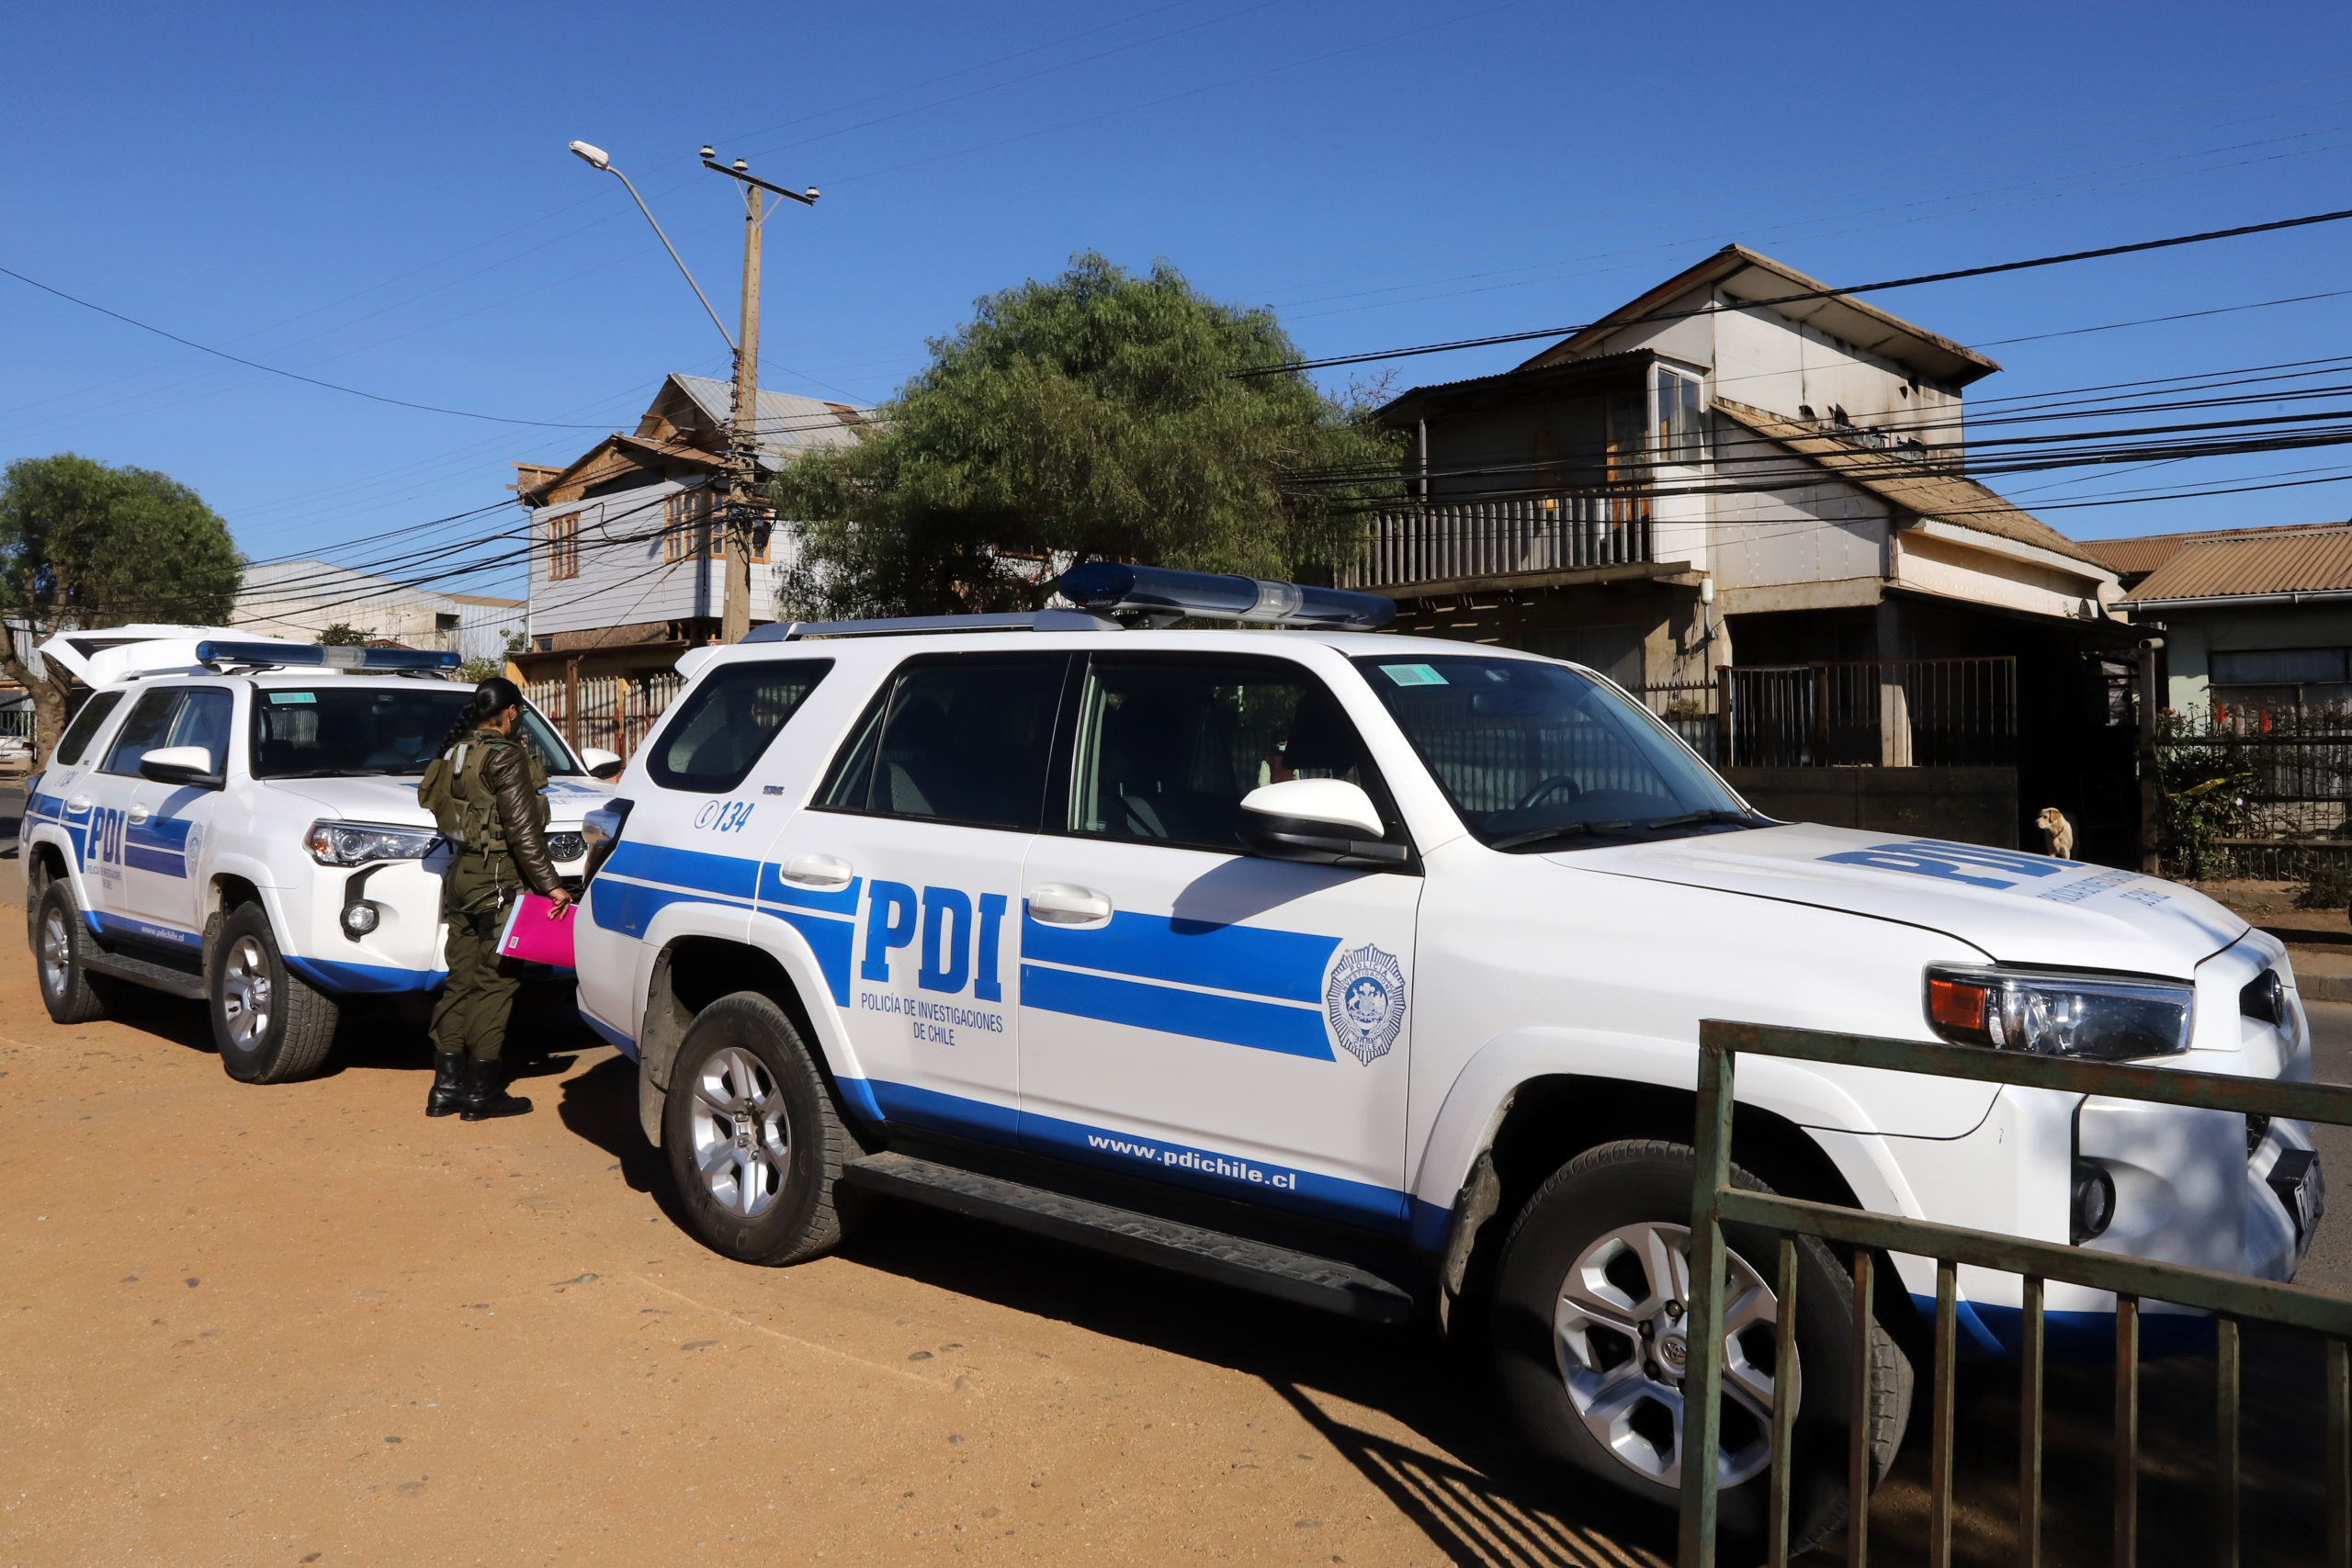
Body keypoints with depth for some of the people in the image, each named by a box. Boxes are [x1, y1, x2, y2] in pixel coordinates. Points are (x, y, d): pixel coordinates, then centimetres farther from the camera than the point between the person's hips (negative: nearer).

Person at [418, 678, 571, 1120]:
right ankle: (483, 1091, 2)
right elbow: (522, 828, -17)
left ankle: (446, 1086, 16)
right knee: (495, 982, -2)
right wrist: (549, 883, -15)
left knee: (462, 980, 12)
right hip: (497, 881, -8)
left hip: (461, 875, 8)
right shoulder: (505, 755, -12)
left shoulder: (455, 753, 12)